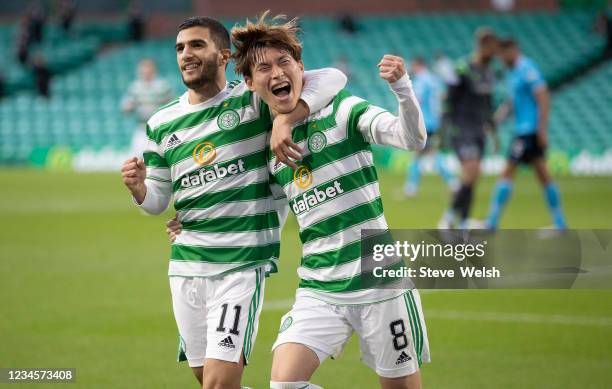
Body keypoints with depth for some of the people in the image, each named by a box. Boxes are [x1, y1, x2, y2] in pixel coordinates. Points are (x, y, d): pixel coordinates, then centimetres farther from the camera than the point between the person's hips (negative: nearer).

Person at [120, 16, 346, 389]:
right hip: (185, 266, 5)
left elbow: (332, 78, -14)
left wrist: (284, 120, -29)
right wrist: (137, 187, -8)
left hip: (242, 264, -5)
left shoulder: (252, 100, -4)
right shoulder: (161, 124, 10)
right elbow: (157, 201, 15)